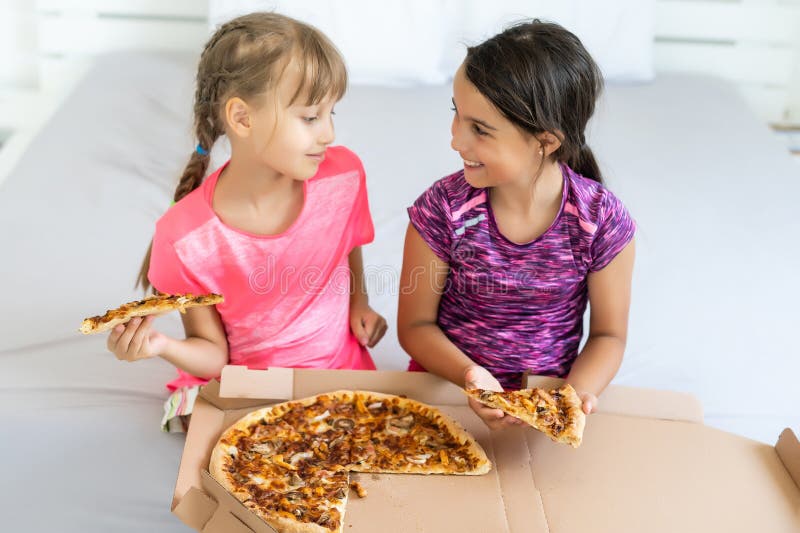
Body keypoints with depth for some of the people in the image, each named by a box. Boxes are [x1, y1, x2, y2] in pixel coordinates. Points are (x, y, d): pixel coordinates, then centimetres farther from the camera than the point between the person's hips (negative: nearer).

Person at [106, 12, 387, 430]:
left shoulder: (342, 175, -11)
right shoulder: (186, 239, -20)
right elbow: (214, 355, -10)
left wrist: (359, 302, 2)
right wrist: (160, 345, -28)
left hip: (340, 375, 1)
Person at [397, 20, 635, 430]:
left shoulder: (602, 221, -13)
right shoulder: (444, 211, -14)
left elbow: (608, 335, 0)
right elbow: (416, 325, -4)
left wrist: (576, 394, -19)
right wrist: (471, 376, -21)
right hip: (449, 385, -1)